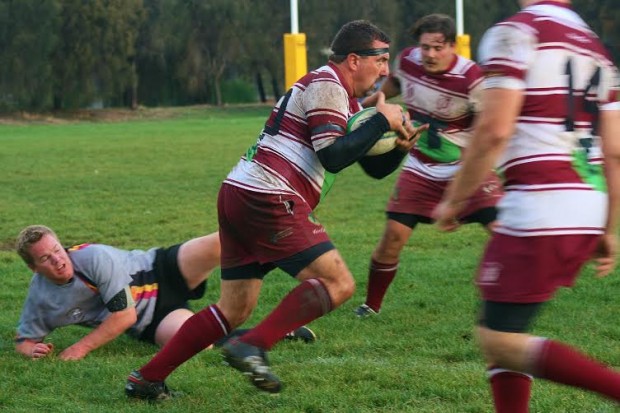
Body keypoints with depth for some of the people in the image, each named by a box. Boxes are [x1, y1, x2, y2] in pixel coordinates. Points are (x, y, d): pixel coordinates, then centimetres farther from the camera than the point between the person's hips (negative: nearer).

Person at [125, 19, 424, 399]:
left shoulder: (343, 96, 24)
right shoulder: (326, 86, -7)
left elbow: (374, 168, 25)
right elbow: (333, 157, -18)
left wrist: (399, 147, 5)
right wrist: (381, 121, -10)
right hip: (268, 199, -10)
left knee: (234, 310, 12)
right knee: (338, 284, -12)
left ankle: (147, 379, 12)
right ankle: (253, 347, -19)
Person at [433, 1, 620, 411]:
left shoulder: (516, 33, -5)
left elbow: (494, 131, -13)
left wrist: (454, 199, -2)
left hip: (539, 205, -8)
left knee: (500, 340, -2)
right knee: (504, 328, 18)